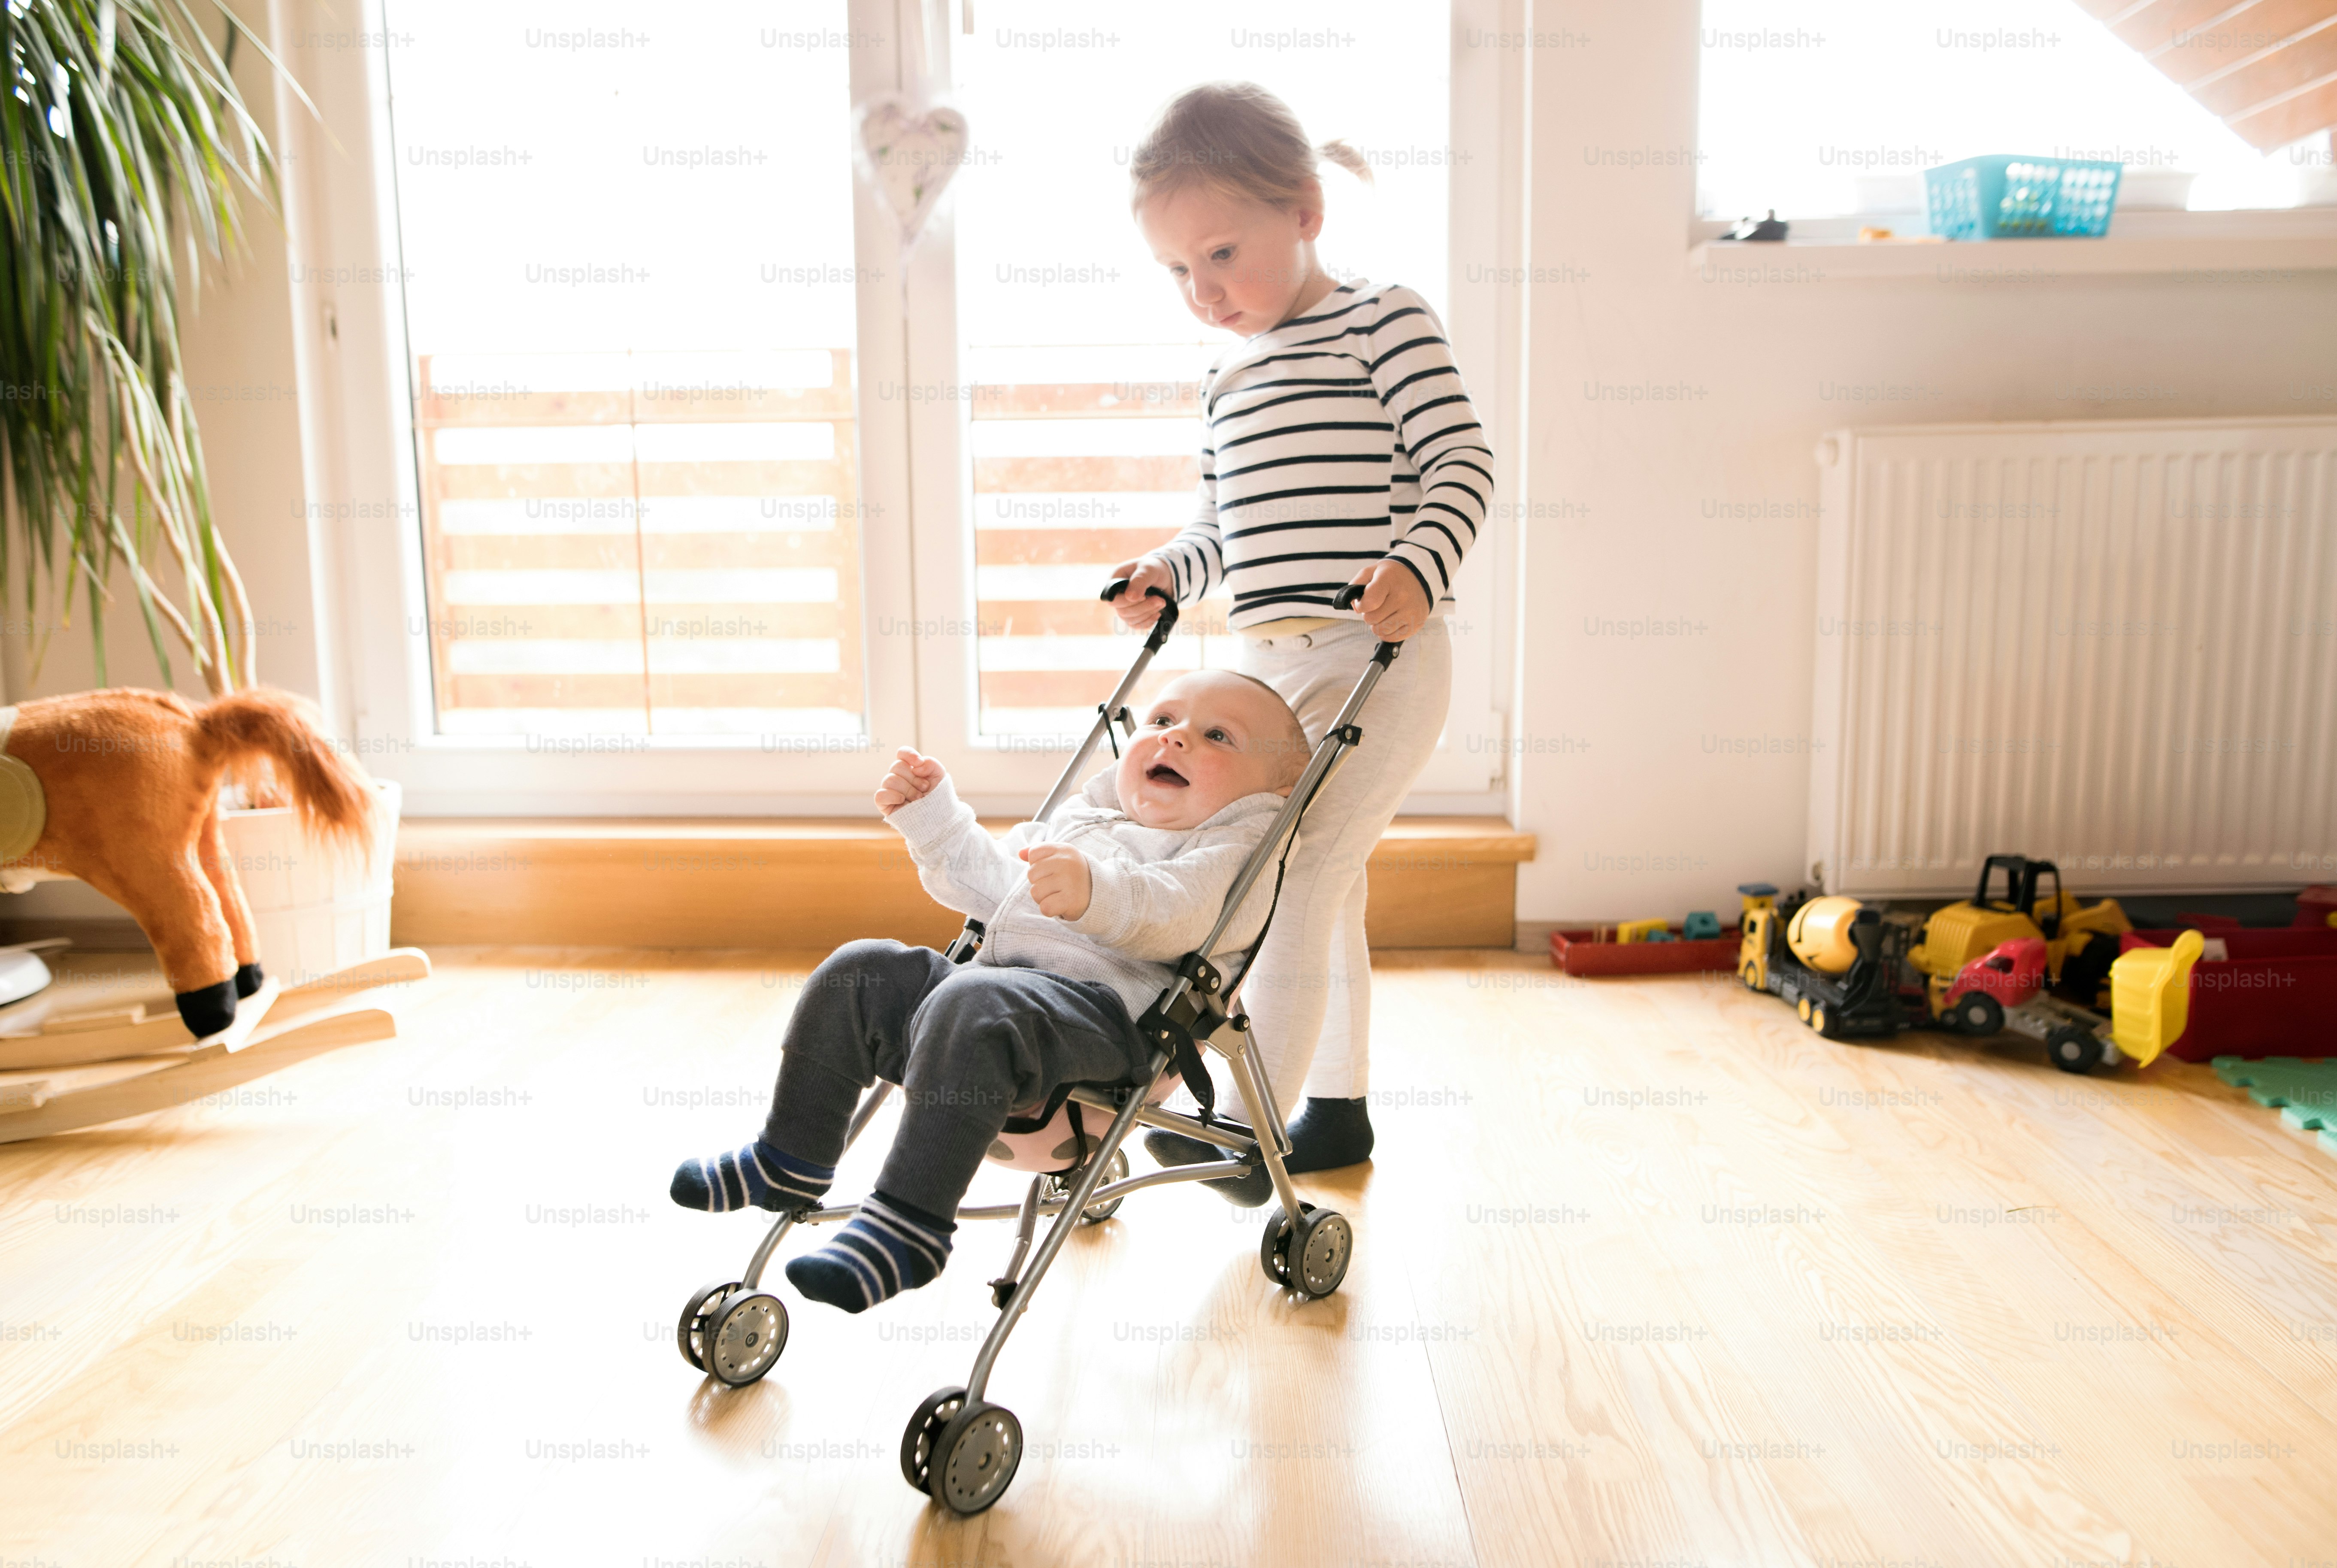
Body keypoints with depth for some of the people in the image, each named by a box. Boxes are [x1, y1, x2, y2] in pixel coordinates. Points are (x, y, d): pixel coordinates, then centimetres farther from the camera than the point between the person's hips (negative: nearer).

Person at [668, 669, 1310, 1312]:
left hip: (1099, 1007, -9)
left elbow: (1178, 912, -20)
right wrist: (930, 813, 28)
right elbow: (988, 884, 38)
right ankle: (791, 1163, 11)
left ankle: (910, 1224, -33)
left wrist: (1096, 892, -38)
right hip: (998, 977, 9)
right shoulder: (1081, 815, 29)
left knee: (971, 1004, -35)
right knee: (860, 971, 1)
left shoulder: (1240, 844, 2)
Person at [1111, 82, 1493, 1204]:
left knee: (1291, 880, -12)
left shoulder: (1384, 322, -3)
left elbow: (1461, 461, -10)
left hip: (1377, 661, -8)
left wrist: (1420, 565, -27)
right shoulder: (1225, 385, 17)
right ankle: (1338, 1108, 28)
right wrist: (1168, 574, 2)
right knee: (1322, 889, 15)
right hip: (1267, 665, 8)